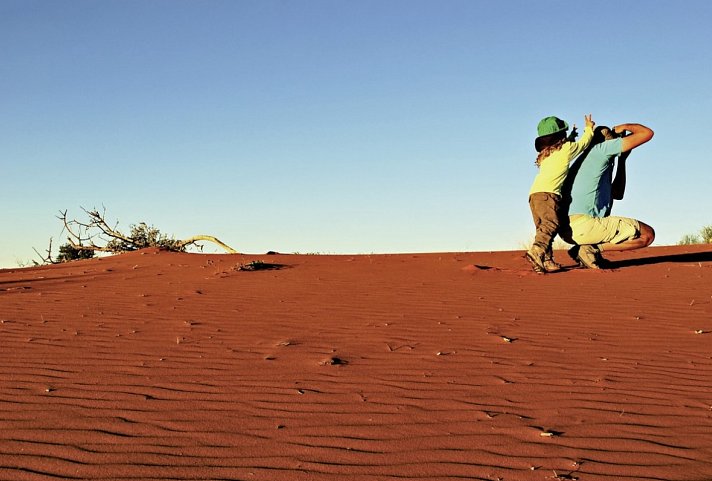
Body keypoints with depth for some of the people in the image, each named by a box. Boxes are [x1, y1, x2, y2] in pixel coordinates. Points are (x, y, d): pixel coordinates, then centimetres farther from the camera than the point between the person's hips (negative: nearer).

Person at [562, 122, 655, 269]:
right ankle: (593, 249, -10)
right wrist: (625, 127, 23)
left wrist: (622, 160, 34)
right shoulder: (602, 148, 4)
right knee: (648, 234, -1)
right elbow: (647, 133, 3)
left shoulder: (582, 160, 30)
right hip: (584, 226, -9)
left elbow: (618, 194, 36)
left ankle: (581, 248, 12)